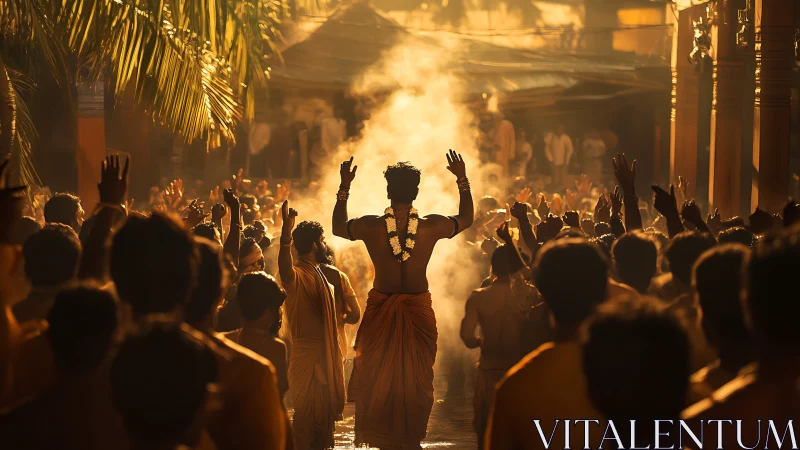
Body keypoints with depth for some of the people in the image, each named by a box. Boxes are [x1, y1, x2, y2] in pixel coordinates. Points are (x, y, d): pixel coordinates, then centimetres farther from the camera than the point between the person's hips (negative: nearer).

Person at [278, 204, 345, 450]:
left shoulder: (319, 274, 14)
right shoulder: (297, 275, -16)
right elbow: (285, 271, -42)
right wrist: (286, 233, -58)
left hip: (326, 353, 9)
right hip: (307, 353, -9)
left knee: (326, 410, 17)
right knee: (308, 413, -5)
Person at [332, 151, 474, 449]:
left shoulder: (371, 226, -14)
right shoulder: (432, 226, -13)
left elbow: (337, 227, 8)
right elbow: (467, 218, 7)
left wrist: (344, 187, 10)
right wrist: (463, 180, 12)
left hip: (381, 309, 0)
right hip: (419, 310, 0)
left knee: (378, 378, 13)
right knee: (416, 379, 13)